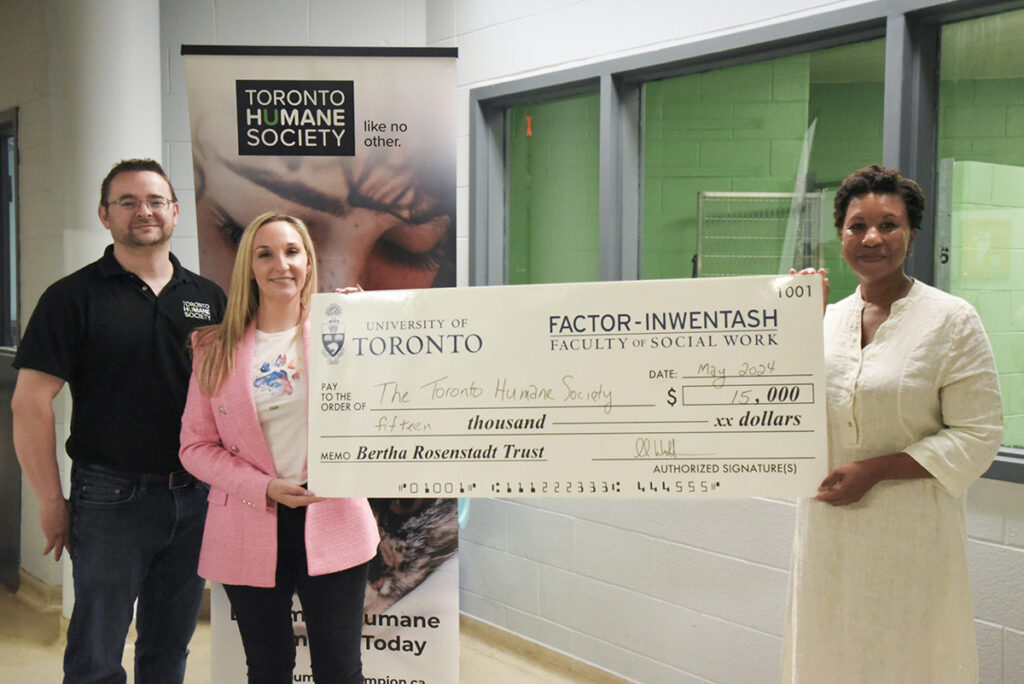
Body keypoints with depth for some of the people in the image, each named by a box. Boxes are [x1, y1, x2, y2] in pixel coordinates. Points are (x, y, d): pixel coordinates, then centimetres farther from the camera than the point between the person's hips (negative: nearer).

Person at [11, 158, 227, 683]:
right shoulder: (73, 298, -4)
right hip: (111, 498, -3)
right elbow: (30, 403, -8)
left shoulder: (208, 298, 8)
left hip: (195, 497, 4)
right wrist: (51, 502, -9)